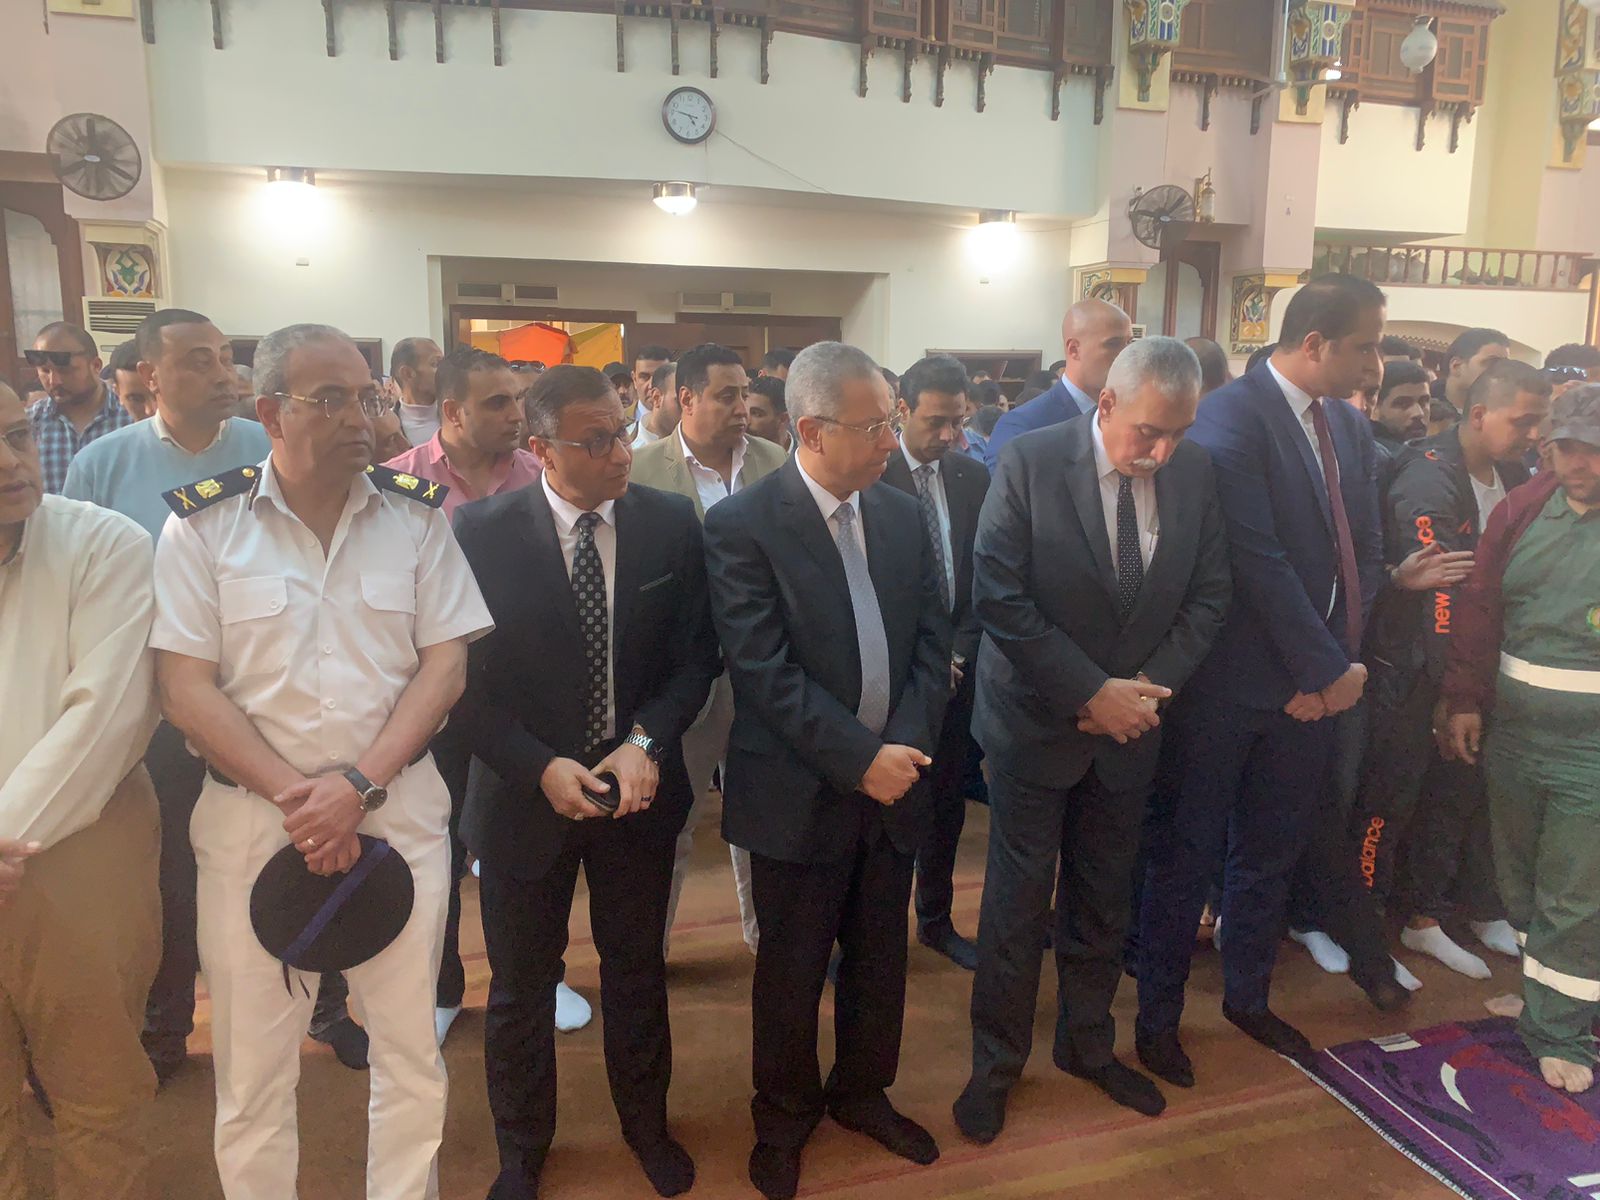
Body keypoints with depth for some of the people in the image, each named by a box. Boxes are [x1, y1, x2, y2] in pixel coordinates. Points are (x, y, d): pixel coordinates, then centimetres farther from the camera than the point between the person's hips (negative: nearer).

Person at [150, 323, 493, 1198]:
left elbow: (444, 665, -2)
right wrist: (294, 796, -13)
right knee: (252, 1064, 12)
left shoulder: (417, 517, 1)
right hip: (250, 813, -1)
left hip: (399, 808, 1)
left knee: (412, 1051, 11)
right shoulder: (202, 523, -3)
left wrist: (360, 784, -12)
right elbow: (185, 687, -6)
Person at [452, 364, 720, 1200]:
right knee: (521, 986, 17)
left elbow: (695, 653, -3)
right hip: (527, 790, -1)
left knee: (636, 970, 21)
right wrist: (540, 767, -19)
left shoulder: (671, 523, -7)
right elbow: (466, 675, -9)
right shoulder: (483, 533, -13)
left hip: (640, 785, 2)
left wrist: (647, 742, -18)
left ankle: (646, 1123, 46)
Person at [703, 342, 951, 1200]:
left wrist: (906, 744, -11)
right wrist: (859, 759, -20)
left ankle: (862, 1091, 44)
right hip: (801, 795, -5)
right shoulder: (742, 525, -14)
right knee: (792, 970, 13)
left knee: (881, 958, 19)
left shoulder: (903, 516, 4)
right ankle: (784, 1116, 38)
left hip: (893, 780, 5)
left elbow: (932, 640, 4)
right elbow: (764, 671, -19)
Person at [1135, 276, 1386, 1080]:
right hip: (1225, 686, -7)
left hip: (1310, 684, 7)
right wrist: (1330, 671, -16)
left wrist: (1338, 662, -4)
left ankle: (1247, 996, 41)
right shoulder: (1229, 417, -16)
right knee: (1187, 856, 7)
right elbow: (1258, 561, -21)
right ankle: (1157, 1018, 25)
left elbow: (1364, 553, 8)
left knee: (1271, 854, 21)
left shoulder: (1350, 426, 9)